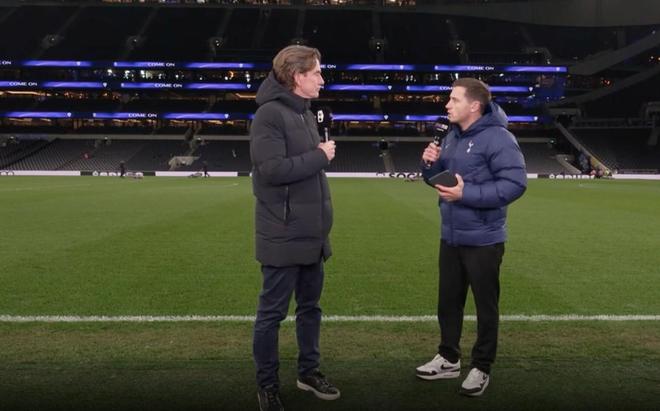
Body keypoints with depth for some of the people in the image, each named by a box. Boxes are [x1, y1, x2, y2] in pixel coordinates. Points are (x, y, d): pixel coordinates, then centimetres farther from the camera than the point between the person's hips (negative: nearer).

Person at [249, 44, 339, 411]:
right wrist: (319, 156, -14)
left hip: (311, 234, 9)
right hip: (283, 237, -8)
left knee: (310, 306, 17)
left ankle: (308, 372, 34)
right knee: (272, 313, 6)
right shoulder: (269, 114, -14)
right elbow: (272, 170, -23)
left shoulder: (306, 113, 13)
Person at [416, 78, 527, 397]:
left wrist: (466, 194, -26)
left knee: (485, 306, 8)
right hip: (450, 237, 8)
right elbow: (439, 179, 17)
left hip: (483, 241, -8)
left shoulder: (497, 138, -17)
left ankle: (481, 368, 24)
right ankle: (448, 358, 33)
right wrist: (430, 163, -5)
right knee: (448, 301, 17)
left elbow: (515, 184, -24)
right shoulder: (452, 136, 10)